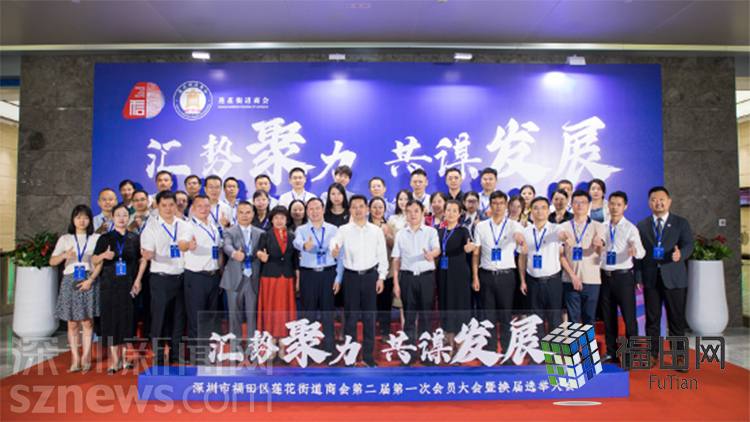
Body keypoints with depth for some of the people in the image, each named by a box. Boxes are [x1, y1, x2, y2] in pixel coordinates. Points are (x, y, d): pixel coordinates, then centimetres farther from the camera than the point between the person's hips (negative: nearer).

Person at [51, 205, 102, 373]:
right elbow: (52, 261, 4)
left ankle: (86, 357, 6)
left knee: (87, 321, -1)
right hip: (70, 281, 1)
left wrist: (90, 280, -11)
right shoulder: (65, 239, 12)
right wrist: (65, 255, -17)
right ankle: (75, 358, 6)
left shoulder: (95, 239, 7)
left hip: (89, 281, -1)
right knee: (72, 323, 2)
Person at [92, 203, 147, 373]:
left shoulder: (134, 238, 6)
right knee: (111, 319, -1)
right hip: (109, 284, 0)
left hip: (128, 284, 0)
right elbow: (94, 260, 3)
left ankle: (124, 356, 14)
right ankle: (114, 359, 7)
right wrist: (103, 255, -19)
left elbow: (142, 260, 8)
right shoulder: (105, 238, 5)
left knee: (127, 319, 2)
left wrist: (138, 280, -2)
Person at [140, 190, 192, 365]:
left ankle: (176, 353, 19)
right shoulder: (151, 228, 2)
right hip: (160, 278, -3)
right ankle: (158, 356, 12)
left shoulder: (183, 226, 10)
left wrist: (185, 244, -27)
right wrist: (147, 255, -31)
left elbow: (185, 245, -2)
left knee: (179, 316, 7)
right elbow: (148, 252, -7)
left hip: (181, 277, 3)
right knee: (160, 316, 0)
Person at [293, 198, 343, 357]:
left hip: (328, 274, 1)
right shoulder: (301, 230, 4)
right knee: (309, 313, 5)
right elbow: (297, 242, -20)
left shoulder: (333, 230, 7)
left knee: (328, 313, 4)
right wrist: (304, 245, -44)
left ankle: (329, 350, 14)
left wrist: (338, 278, -1)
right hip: (308, 274, 0)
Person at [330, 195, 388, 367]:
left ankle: (368, 355, 19)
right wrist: (334, 250, -43)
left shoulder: (376, 231, 4)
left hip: (370, 276, 1)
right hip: (351, 276, -1)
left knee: (369, 316, 7)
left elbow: (382, 256, 6)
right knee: (351, 316, 6)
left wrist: (381, 277, 0)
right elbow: (334, 242, -20)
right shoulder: (344, 230, 0)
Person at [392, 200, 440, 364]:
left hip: (426, 277, -1)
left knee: (426, 315, 3)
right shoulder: (400, 234, 10)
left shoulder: (431, 232, 4)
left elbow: (437, 249, -14)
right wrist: (395, 282, 3)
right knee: (408, 315, 4)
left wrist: (431, 254, -38)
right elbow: (396, 259, 9)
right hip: (407, 277, 1)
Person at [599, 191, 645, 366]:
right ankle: (611, 352, 25)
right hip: (605, 276, 4)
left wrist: (635, 250, -41)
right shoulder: (602, 227, 9)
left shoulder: (630, 228, -6)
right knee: (608, 317, 12)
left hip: (623, 276, -4)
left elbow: (640, 251, -20)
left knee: (629, 317, -1)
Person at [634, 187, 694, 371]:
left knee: (676, 318, 4)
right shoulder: (642, 225, 9)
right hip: (651, 278, 1)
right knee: (652, 318, 6)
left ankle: (679, 355, 17)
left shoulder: (681, 223, 7)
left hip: (674, 278, -1)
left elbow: (688, 245, -5)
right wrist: (638, 277, 0)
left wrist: (680, 254, -29)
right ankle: (653, 354, 18)